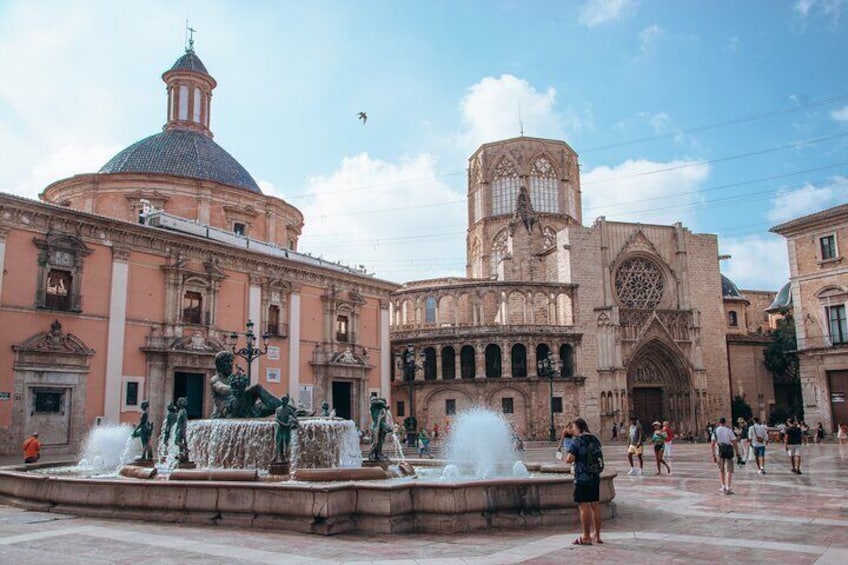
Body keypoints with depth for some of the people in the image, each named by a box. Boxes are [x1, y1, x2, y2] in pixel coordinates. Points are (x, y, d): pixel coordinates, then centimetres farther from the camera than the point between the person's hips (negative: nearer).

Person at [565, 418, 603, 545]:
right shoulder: (595, 440, 10)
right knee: (595, 505, 12)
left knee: (584, 506, -3)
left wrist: (569, 458, 1)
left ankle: (586, 537, 0)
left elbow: (569, 459, -20)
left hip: (582, 478, -8)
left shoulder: (578, 441, -14)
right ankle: (597, 536, 19)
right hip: (595, 477, 8)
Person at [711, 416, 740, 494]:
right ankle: (729, 488, -4)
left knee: (721, 470, 19)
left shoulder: (715, 431, 3)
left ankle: (724, 487, 19)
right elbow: (735, 443, -6)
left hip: (719, 452, 2)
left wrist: (713, 456, 3)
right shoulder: (729, 430, -2)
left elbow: (712, 444, -1)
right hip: (729, 452, -2)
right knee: (729, 470, 5)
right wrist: (737, 454, 0)